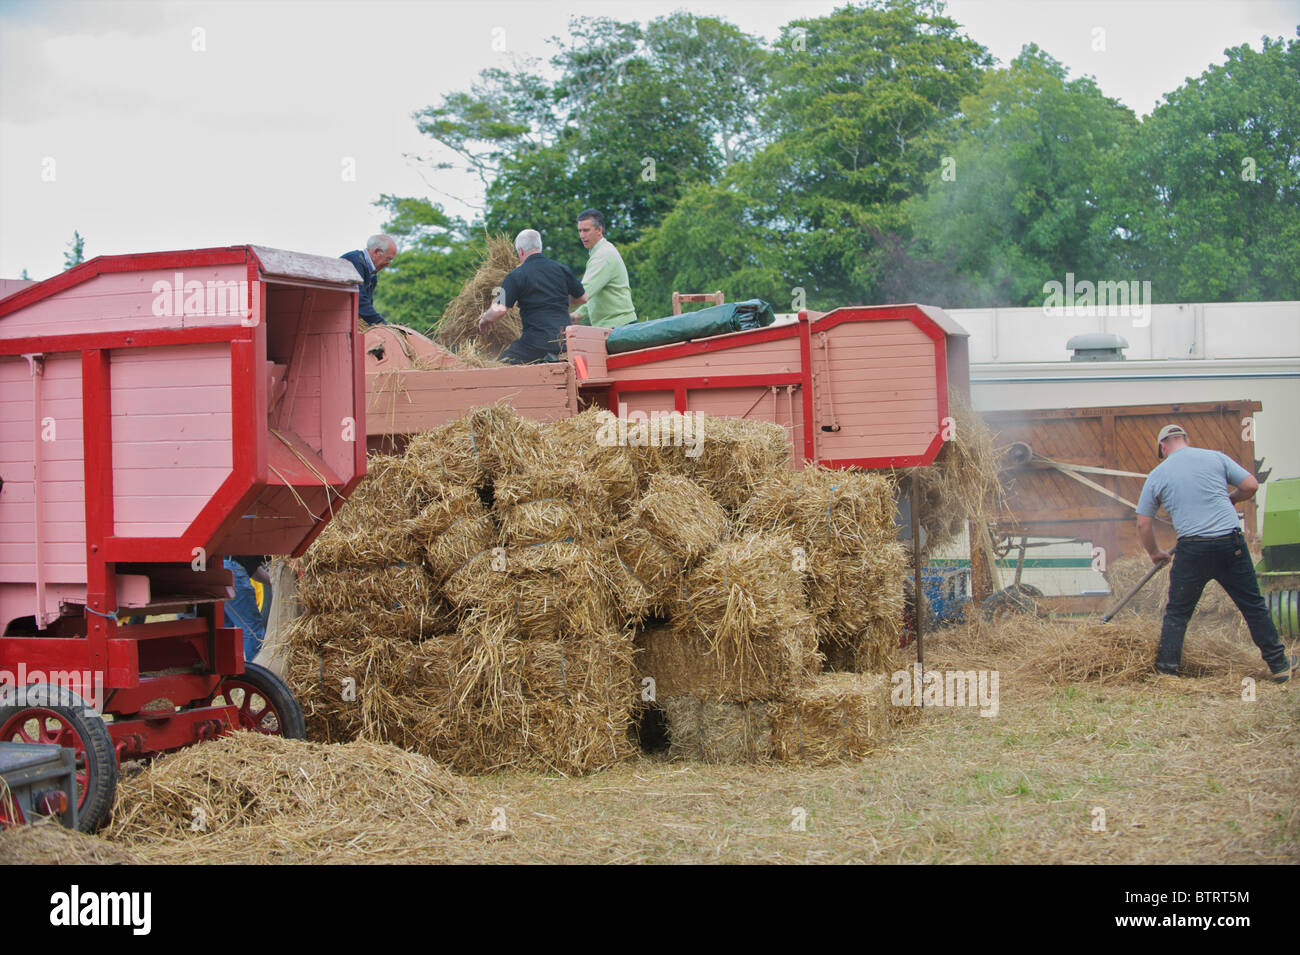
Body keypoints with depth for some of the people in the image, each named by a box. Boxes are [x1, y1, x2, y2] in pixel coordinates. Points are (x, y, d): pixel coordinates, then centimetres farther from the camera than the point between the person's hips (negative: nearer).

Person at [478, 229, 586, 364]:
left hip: (537, 341, -5)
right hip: (565, 341, 5)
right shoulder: (562, 268, 10)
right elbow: (582, 298, 22)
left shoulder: (516, 275, -5)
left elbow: (499, 310, -13)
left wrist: (484, 318, 9)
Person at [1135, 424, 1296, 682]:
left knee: (1177, 612, 11)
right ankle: (1279, 665, 19)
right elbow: (1251, 485, 5)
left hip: (1192, 549, -1)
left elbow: (1143, 525, 8)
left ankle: (1166, 670, 9)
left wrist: (1155, 553, 24)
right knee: (1253, 605, 12)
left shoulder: (1157, 475, 6)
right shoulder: (1215, 457, 7)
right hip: (1231, 543, 1)